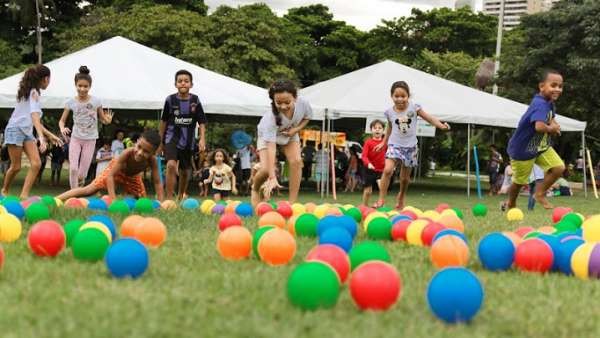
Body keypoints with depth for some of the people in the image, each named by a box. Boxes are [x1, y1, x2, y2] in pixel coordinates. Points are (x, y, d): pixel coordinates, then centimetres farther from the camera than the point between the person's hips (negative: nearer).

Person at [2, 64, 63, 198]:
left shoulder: (29, 91, 15)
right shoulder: (34, 93, -13)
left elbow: (35, 120, 20)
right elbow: (35, 117, -26)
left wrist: (50, 135, 21)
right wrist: (41, 138, -36)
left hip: (27, 132, 8)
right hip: (15, 130, -8)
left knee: (36, 164, -9)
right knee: (16, 167, -1)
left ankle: (24, 195, -11)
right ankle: (4, 191, 22)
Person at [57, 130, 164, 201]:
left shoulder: (152, 160, -38)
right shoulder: (127, 153, -44)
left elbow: (157, 183, -30)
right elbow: (110, 175, -42)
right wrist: (113, 199, -51)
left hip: (133, 176, 4)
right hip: (116, 169, -4)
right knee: (88, 191, -12)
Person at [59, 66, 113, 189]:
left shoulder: (96, 101, -8)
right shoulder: (71, 102, -7)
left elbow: (103, 119, 3)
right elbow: (62, 120, 0)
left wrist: (108, 120, -21)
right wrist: (62, 128, -22)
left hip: (90, 140, 0)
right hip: (76, 138, 0)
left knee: (82, 174, 1)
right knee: (73, 168, -14)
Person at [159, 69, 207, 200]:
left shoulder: (195, 100, -4)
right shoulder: (170, 100, -6)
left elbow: (201, 122, 1)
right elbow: (163, 121, 5)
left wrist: (202, 138, -11)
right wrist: (160, 140, 9)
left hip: (188, 141, 3)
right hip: (171, 138, -2)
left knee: (185, 171, 15)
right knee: (171, 165, -25)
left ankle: (180, 197, 38)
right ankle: (169, 199, -21)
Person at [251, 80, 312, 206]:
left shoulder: (303, 104, -33)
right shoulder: (271, 118, -44)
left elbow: (307, 117, -6)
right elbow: (271, 148, -47)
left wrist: (296, 129, -26)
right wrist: (272, 177, -53)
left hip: (290, 134, 3)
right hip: (268, 135, -3)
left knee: (296, 161, -20)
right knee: (266, 169, -18)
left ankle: (292, 201, -13)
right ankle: (255, 189, 18)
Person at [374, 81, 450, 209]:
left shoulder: (414, 108, -7)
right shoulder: (390, 112, -2)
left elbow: (429, 118, -5)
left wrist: (441, 125, -20)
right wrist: (383, 142, 20)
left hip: (410, 147, 0)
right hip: (394, 145, 0)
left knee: (405, 177, 10)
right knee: (387, 170, -22)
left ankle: (401, 196, 39)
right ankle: (381, 199, -15)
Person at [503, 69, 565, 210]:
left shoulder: (550, 102, -1)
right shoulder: (540, 105, -32)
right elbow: (539, 126, -49)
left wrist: (554, 124, -3)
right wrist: (551, 129, -26)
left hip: (542, 146, 8)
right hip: (522, 149, -8)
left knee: (559, 167, -7)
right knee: (519, 181, 10)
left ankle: (540, 193, 14)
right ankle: (511, 204, 39)